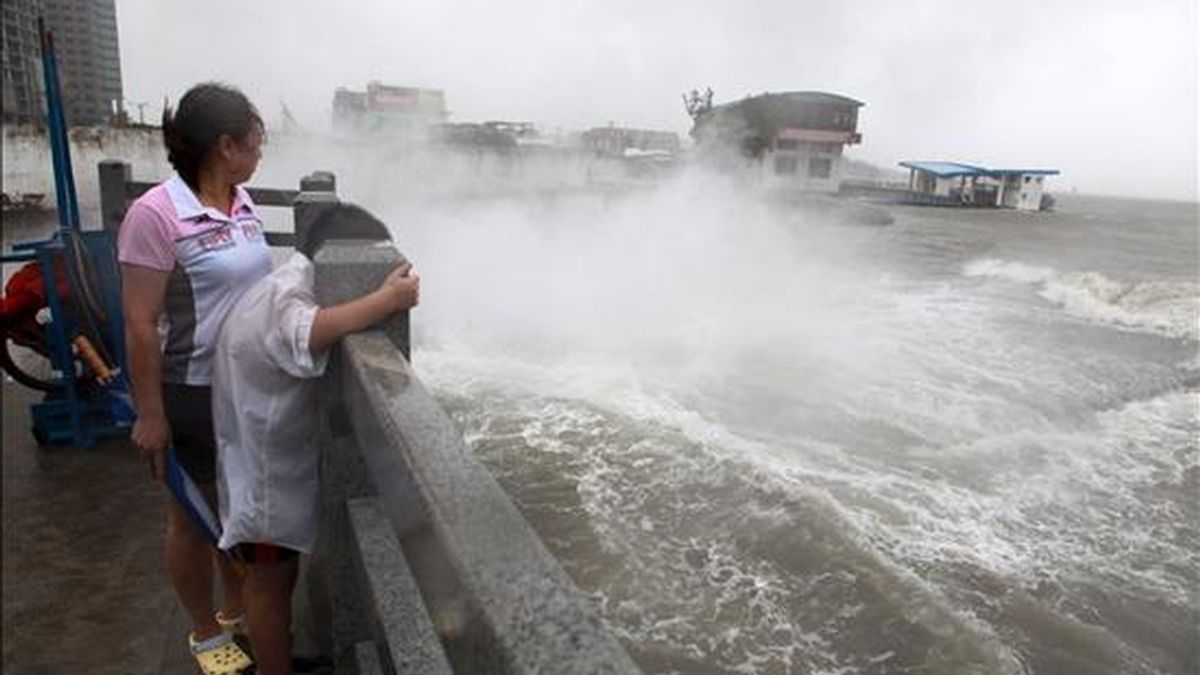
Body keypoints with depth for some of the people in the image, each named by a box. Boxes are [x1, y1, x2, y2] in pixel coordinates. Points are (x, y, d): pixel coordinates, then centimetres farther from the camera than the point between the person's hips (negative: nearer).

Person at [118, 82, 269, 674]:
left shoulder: (241, 201, 2)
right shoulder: (155, 214, -20)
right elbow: (140, 325, -18)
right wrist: (150, 415, -15)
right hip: (193, 395, -7)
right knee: (194, 518, 14)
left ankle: (237, 612, 42)